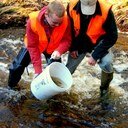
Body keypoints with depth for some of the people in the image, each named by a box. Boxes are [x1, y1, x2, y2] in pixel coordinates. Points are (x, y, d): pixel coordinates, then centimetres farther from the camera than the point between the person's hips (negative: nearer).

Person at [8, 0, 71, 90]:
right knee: (18, 65, 1)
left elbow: (66, 40, -24)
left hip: (53, 48, 1)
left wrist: (59, 51, -47)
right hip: (34, 45, -1)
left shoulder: (66, 20, -35)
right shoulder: (33, 21, -37)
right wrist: (38, 69, -29)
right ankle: (12, 84, 31)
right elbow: (32, 46, -29)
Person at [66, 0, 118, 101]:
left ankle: (105, 88, 5)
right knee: (69, 69, 10)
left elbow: (112, 37, -23)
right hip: (79, 43, 2)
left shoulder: (106, 11, -33)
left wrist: (95, 55, -25)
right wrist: (72, 47, -2)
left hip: (98, 42, -2)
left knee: (106, 64, -25)